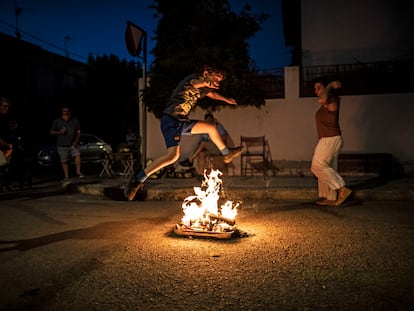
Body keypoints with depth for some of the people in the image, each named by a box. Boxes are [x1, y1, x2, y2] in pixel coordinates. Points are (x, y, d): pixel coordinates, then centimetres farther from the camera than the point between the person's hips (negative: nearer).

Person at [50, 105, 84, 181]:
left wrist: (76, 141, -7)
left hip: (72, 144, 0)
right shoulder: (57, 121, 5)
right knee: (64, 161, 2)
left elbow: (78, 131, 7)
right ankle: (66, 176, 11)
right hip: (62, 145, 0)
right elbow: (51, 132, 8)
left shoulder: (75, 120, 6)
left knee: (77, 155, -23)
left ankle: (78, 172, -15)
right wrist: (59, 132, -13)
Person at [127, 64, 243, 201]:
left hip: (182, 122, 10)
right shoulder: (196, 78, -7)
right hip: (171, 119, -10)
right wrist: (207, 82, -14)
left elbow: (212, 94, 43)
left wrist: (227, 100, 57)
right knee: (173, 155, -26)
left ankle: (227, 153, 39)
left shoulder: (202, 88, 20)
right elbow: (194, 83, -34)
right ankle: (139, 179, -19)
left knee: (211, 128, 19)